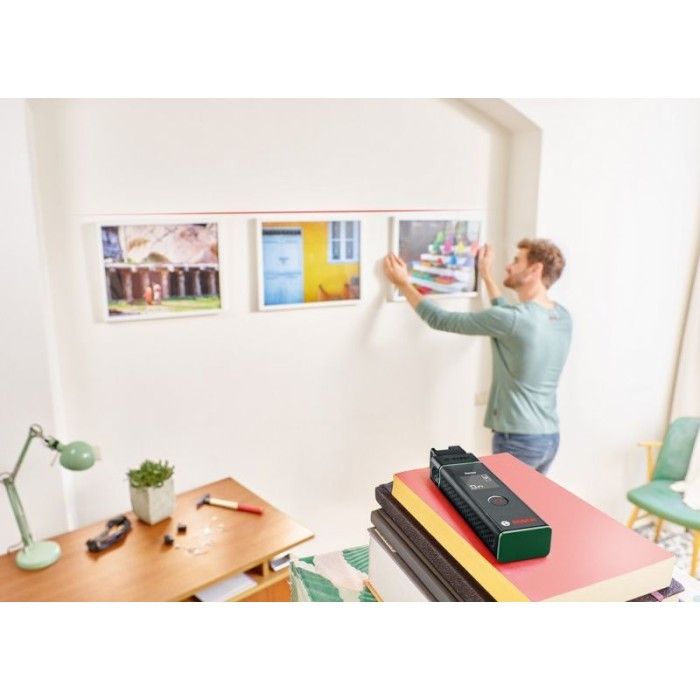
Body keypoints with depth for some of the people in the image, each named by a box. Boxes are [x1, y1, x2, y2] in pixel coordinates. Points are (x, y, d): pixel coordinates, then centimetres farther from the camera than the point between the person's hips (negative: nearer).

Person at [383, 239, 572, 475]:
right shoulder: (563, 316, 3)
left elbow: (441, 320, -13)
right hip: (550, 438, 8)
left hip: (518, 440, -8)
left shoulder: (514, 319, -21)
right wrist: (487, 277, 25)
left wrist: (403, 283, -1)